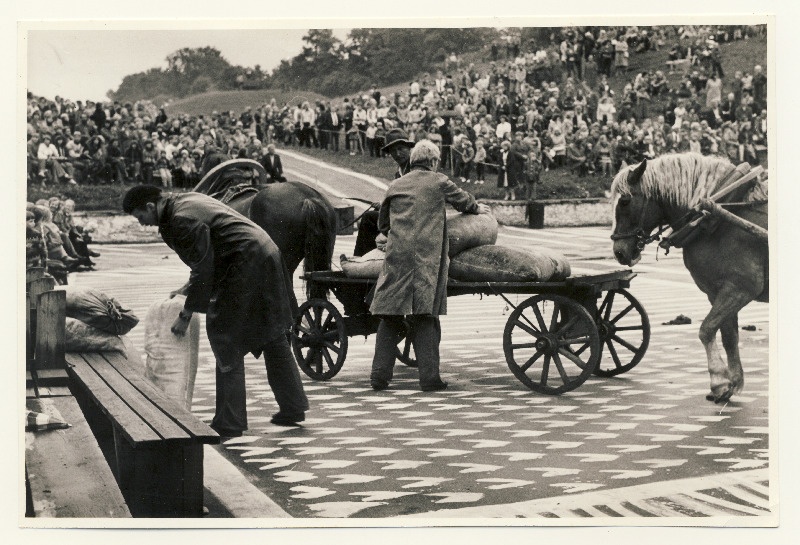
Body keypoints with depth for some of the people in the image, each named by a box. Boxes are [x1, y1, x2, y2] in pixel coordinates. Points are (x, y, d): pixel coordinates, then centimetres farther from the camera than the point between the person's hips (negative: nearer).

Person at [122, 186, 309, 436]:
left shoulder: (183, 220, -18)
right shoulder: (184, 202, 13)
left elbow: (203, 268, -16)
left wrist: (186, 315, -9)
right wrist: (190, 288, 19)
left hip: (247, 263, -11)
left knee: (224, 337, -5)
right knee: (272, 336, 16)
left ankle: (229, 422, -1)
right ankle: (293, 408, 25)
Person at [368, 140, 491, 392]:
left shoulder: (395, 186, 14)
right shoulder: (438, 182, 4)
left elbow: (383, 224, 21)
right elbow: (464, 201, 20)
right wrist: (478, 208, 40)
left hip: (396, 258, 3)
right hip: (427, 258, -3)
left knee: (390, 318, 6)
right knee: (425, 319, 0)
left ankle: (380, 375, 5)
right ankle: (429, 376, -1)